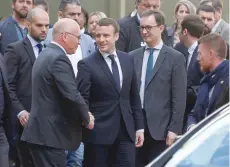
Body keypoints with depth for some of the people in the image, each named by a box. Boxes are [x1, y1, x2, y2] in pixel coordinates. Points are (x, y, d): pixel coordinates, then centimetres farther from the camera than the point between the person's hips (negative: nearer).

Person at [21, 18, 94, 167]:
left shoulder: (46, 55, 16)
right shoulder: (59, 58, -15)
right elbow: (72, 96, -22)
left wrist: (83, 115, 13)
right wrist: (87, 118, -5)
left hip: (42, 131, 10)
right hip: (50, 133, -10)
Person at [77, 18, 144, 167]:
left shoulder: (127, 60, 10)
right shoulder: (87, 64, -6)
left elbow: (134, 96, 14)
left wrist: (139, 127, 12)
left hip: (126, 132, 4)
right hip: (98, 132, -4)